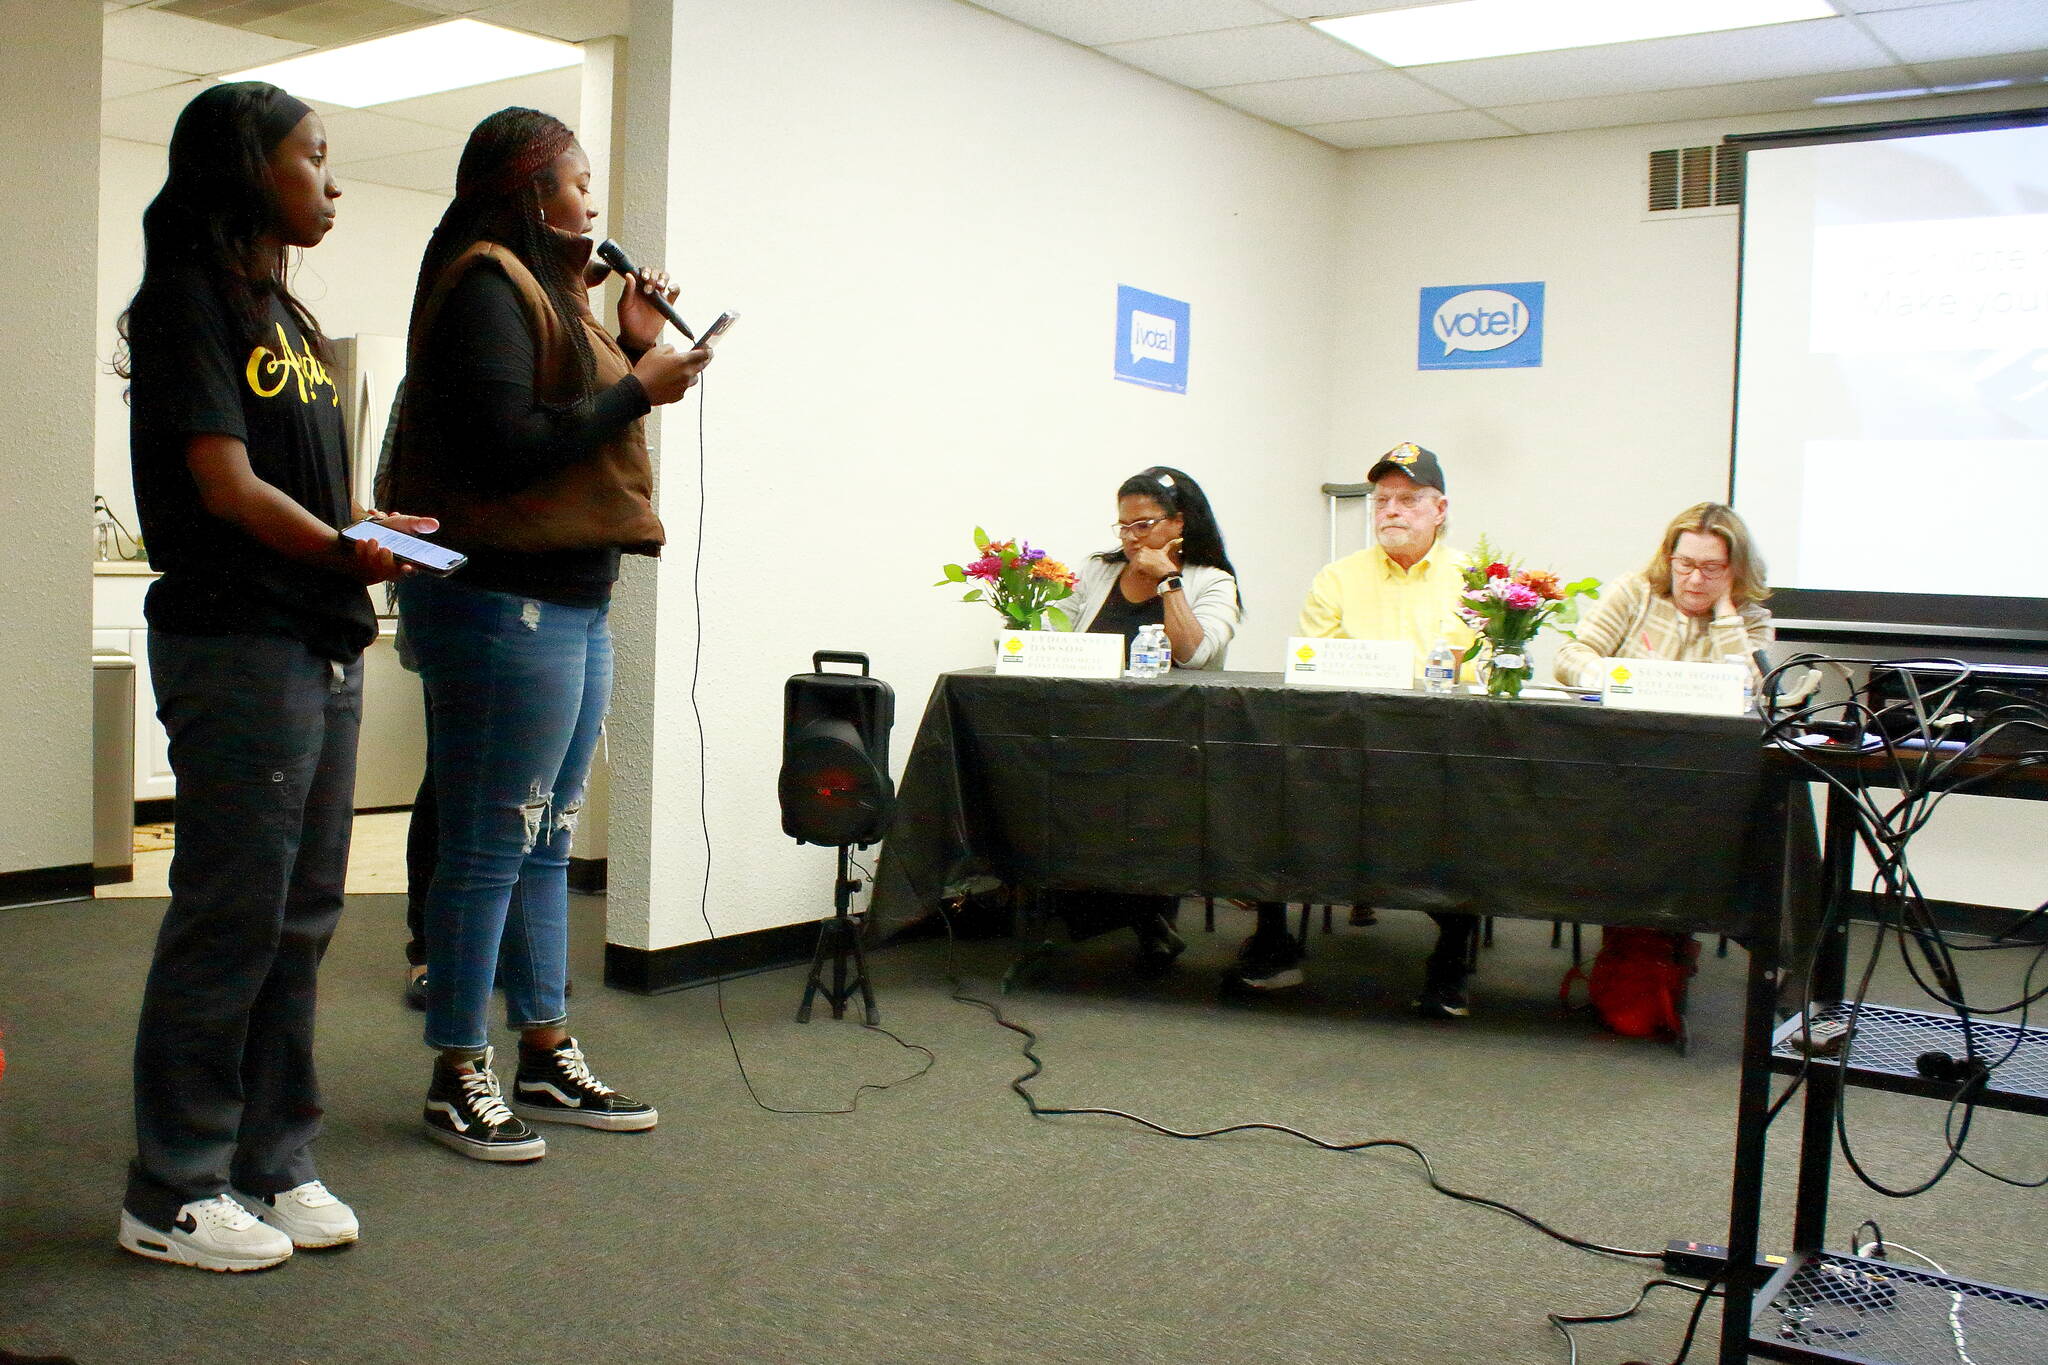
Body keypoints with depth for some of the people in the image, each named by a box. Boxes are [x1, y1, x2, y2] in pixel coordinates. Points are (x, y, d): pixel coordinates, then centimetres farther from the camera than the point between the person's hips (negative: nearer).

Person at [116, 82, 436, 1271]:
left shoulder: (286, 312, 20)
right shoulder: (192, 298, -6)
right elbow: (227, 485, -13)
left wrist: (372, 537, 2)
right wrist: (344, 549, -9)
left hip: (323, 646, 9)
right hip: (237, 643, -9)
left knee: (302, 915, 11)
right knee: (230, 916, -4)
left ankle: (274, 1162, 22)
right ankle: (174, 1195, 8)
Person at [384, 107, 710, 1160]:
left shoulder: (542, 288, 21)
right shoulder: (486, 287, -9)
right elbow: (503, 445, -20)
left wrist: (630, 351, 9)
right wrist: (636, 390, -12)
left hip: (571, 605, 10)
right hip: (506, 605, -10)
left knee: (544, 847, 14)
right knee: (489, 851, -2)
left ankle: (546, 1060, 23)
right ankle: (458, 1079, 9)